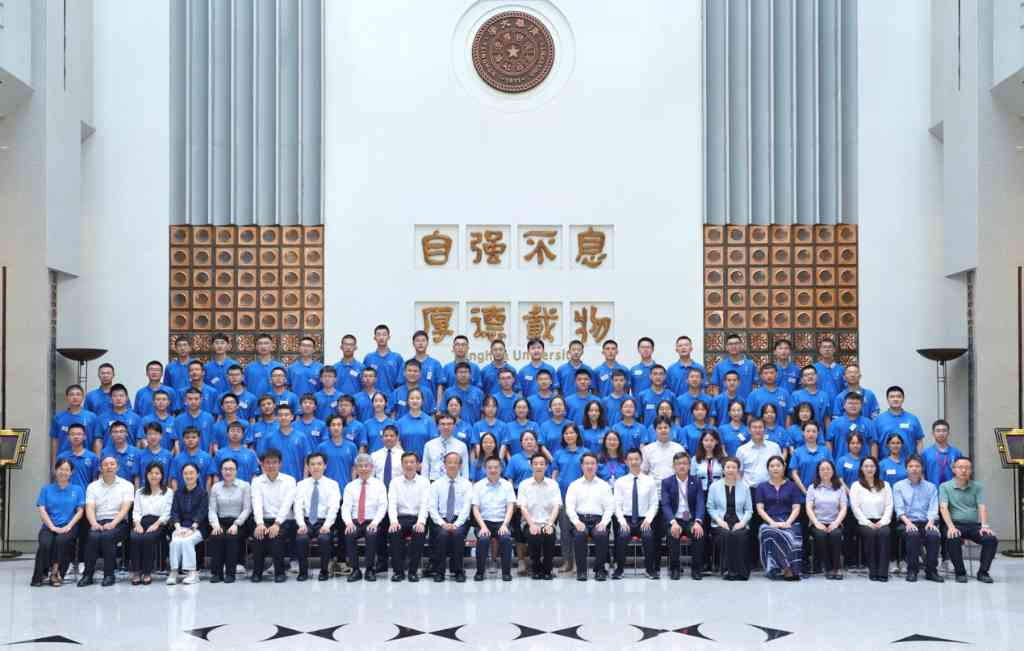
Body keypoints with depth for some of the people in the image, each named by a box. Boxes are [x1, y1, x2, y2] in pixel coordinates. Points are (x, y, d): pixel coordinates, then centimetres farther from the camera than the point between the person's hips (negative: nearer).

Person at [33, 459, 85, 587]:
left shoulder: (77, 490, 13)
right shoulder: (46, 489, 14)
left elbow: (80, 511, 6)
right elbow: (42, 510, 3)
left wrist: (68, 526, -10)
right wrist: (53, 527, -11)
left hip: (68, 527, -1)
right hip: (49, 526, 1)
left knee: (61, 540, -34)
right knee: (45, 543, -32)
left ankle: (56, 572, -21)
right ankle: (41, 575, -21)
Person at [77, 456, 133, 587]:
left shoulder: (126, 485, 8)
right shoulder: (92, 486, 15)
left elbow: (125, 508, -5)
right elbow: (89, 508, 2)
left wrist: (113, 523, -21)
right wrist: (94, 523, -19)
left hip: (119, 523, -2)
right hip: (99, 523, 2)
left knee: (107, 536, -34)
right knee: (93, 536, -32)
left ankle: (109, 575, -22)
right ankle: (88, 575, -21)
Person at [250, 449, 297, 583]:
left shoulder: (289, 480, 2)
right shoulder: (257, 481, 7)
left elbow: (287, 504, -11)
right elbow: (257, 503, -9)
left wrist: (277, 524, -27)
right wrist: (260, 523, -27)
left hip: (284, 521, -1)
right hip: (264, 520, 1)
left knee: (276, 535, -32)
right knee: (258, 534, -29)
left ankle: (280, 572, -16)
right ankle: (257, 572, -13)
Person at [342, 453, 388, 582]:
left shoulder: (379, 485, 9)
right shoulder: (350, 486, 13)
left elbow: (382, 507, -2)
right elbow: (346, 507, 2)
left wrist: (375, 522, -19)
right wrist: (348, 522, -18)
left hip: (372, 522, -2)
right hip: (354, 522, 2)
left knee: (371, 535, -35)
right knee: (349, 535, -31)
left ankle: (370, 569, -19)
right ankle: (355, 570, -19)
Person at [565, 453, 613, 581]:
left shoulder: (604, 485, 16)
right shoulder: (574, 485, 15)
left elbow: (609, 507, 8)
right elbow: (569, 507, 5)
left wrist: (603, 523, -10)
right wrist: (576, 522, -13)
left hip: (598, 520, 0)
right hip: (580, 519, 0)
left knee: (602, 535, -33)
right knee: (580, 535, -34)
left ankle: (599, 570, -20)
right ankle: (581, 571, -23)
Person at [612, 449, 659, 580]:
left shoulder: (650, 481, 8)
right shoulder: (620, 482, 8)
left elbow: (654, 504, 6)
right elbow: (617, 505, 4)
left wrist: (648, 520, -11)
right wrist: (622, 521, -12)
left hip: (644, 520, 0)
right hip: (626, 519, 0)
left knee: (649, 536, -33)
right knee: (622, 536, -33)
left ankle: (650, 569, -15)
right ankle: (619, 568, -15)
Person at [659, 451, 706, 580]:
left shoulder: (696, 482, 7)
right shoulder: (667, 482, 3)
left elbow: (700, 503, -4)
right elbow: (665, 505, -8)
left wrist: (698, 522, -24)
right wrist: (673, 522, -26)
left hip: (692, 520, 1)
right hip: (674, 520, -1)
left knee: (699, 534, -30)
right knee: (673, 535, -33)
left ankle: (695, 569, -14)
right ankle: (674, 569, -15)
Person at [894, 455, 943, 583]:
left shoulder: (931, 487, 17)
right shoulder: (898, 486, 12)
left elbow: (933, 508, 4)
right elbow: (899, 508, 0)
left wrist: (930, 522, -17)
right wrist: (907, 522, -19)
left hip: (926, 522, 1)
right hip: (907, 522, -1)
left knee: (934, 535, -32)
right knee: (913, 534, -36)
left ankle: (931, 571, -18)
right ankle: (912, 570, -21)